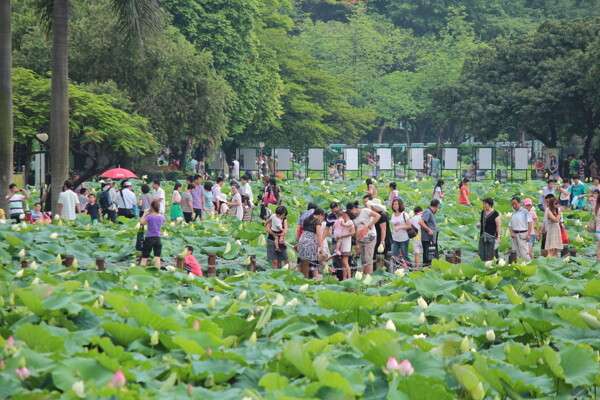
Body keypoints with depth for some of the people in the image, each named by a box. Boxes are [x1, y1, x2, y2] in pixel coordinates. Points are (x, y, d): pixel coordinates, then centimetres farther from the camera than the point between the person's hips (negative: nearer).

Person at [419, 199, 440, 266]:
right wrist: (429, 230, -20)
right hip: (427, 239, -10)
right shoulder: (428, 212, -13)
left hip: (432, 240, 10)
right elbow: (420, 222, -24)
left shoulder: (431, 213, 16)